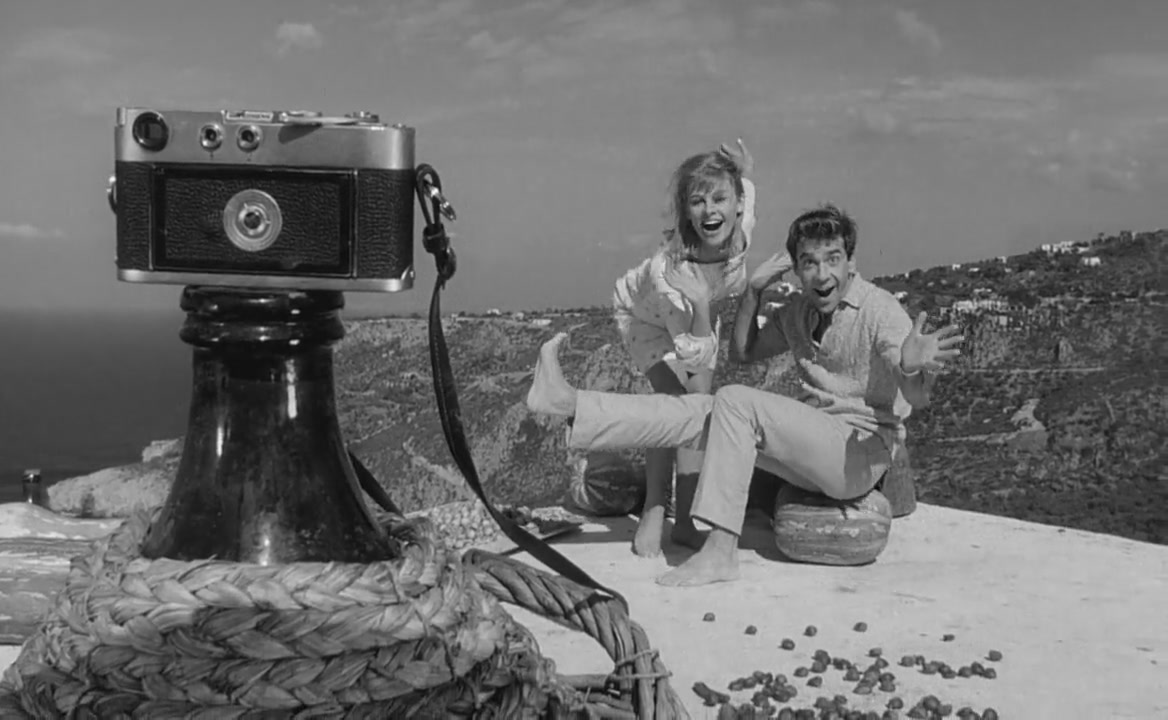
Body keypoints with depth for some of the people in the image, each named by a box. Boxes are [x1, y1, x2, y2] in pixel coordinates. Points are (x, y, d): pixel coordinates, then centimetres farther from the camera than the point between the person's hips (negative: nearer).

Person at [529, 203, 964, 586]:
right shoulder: (798, 312, 8)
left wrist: (913, 366, -49)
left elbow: (916, 399, -25)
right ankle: (570, 405, -9)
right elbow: (743, 353, 19)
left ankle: (721, 551, -25)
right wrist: (753, 292, 3)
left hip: (860, 455, -7)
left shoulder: (880, 311, -13)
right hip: (813, 451, 7)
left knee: (736, 402, -23)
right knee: (705, 412, -8)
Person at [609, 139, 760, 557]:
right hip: (646, 315, -5)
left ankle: (685, 520, 11)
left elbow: (745, 182, -7)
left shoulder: (743, 221, -34)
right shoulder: (668, 268, -45)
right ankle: (653, 513, -5)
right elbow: (694, 353, -35)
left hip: (698, 315, 5)